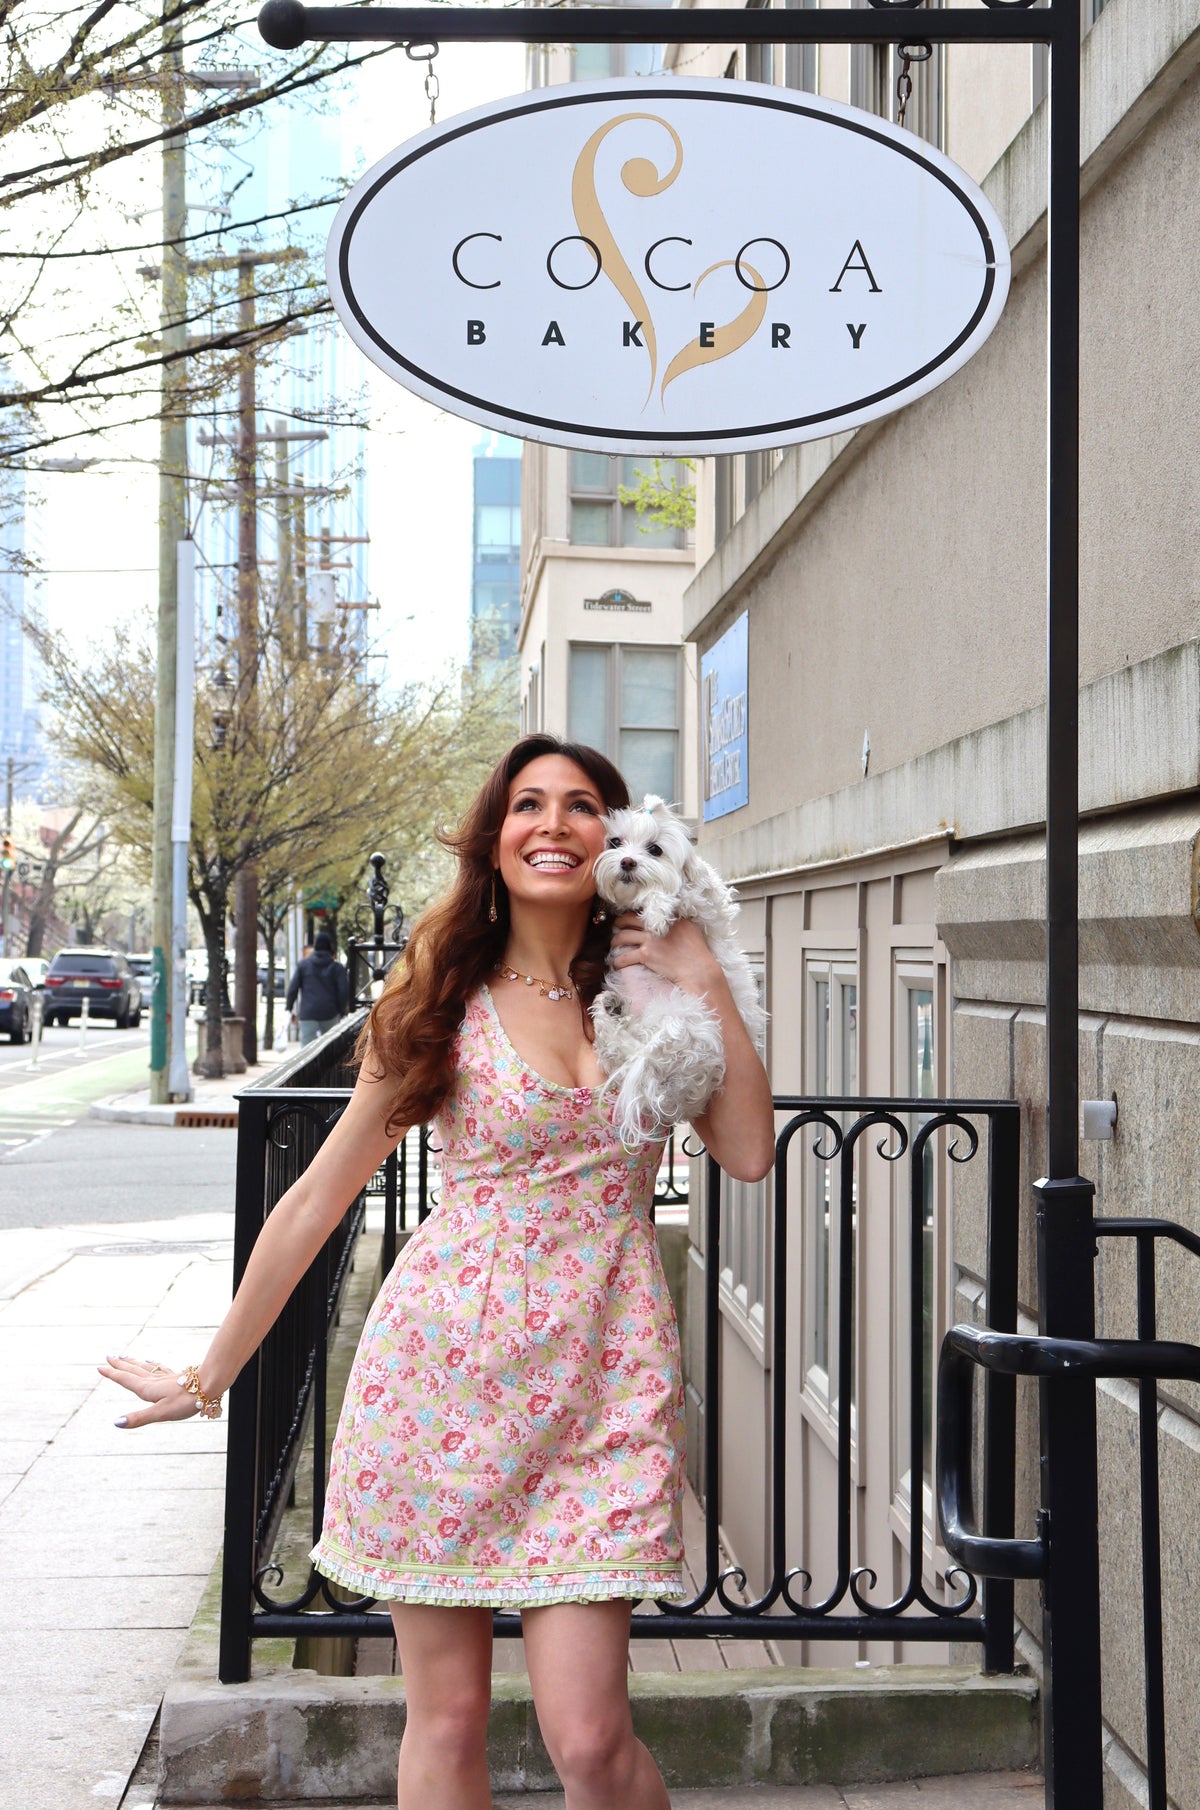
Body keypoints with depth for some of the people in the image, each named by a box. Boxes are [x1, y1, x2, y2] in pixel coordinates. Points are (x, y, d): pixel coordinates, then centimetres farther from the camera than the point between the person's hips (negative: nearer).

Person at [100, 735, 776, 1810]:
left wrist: (704, 982, -5)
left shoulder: (648, 994, 8)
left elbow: (749, 1155, -3)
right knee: (447, 1720, 6)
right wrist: (210, 1377, 10)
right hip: (447, 1362, 0)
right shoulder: (444, 1000, 3)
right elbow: (319, 1198, 6)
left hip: (603, 1379, 1)